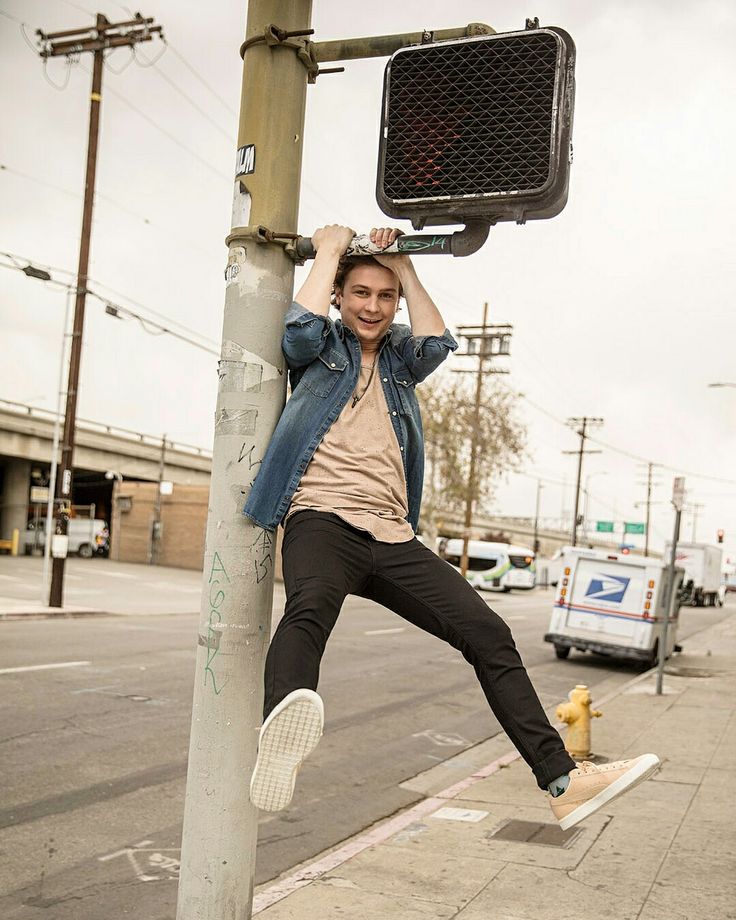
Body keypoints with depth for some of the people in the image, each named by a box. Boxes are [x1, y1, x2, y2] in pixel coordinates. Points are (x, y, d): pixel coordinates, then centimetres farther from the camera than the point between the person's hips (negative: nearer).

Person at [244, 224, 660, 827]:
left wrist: (405, 268, 8)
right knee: (311, 608, -38)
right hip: (323, 521, -5)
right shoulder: (321, 348, 18)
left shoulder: (399, 359, 27)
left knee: (488, 633, -7)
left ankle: (563, 781, -5)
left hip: (392, 535, 5)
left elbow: (437, 343, 6)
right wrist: (330, 248, 7)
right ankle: (282, 738, -68)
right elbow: (302, 326, -6)